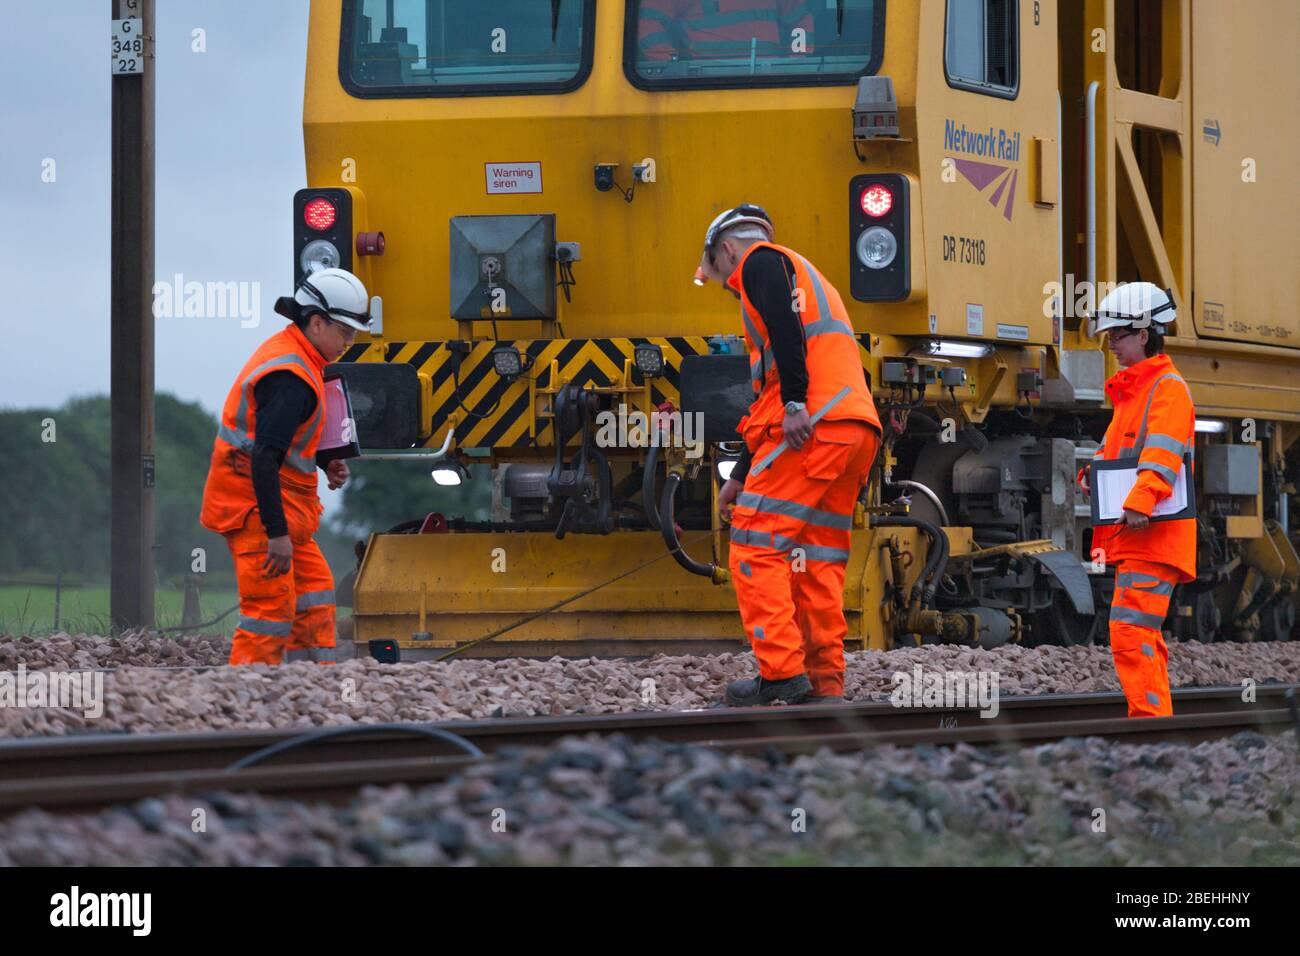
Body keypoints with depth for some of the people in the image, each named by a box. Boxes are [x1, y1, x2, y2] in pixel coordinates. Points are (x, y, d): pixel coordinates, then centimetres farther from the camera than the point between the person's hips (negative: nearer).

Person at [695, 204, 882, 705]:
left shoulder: (761, 261, 7)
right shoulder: (805, 278, 34)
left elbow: (785, 323, -15)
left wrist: (795, 403, -24)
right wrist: (740, 477, 34)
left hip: (811, 423, -9)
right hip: (856, 427, 9)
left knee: (756, 545, -7)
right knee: (818, 560, 11)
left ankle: (781, 672, -14)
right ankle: (825, 679, 7)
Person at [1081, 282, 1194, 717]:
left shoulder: (1168, 388, -9)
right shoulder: (1132, 389, 22)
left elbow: (1163, 452, -22)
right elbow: (1116, 448, 26)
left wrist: (1140, 501, -35)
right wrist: (1092, 471, 5)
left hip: (1152, 533, -11)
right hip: (1131, 535, 11)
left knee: (1130, 632, -19)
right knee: (1143, 638, 15)